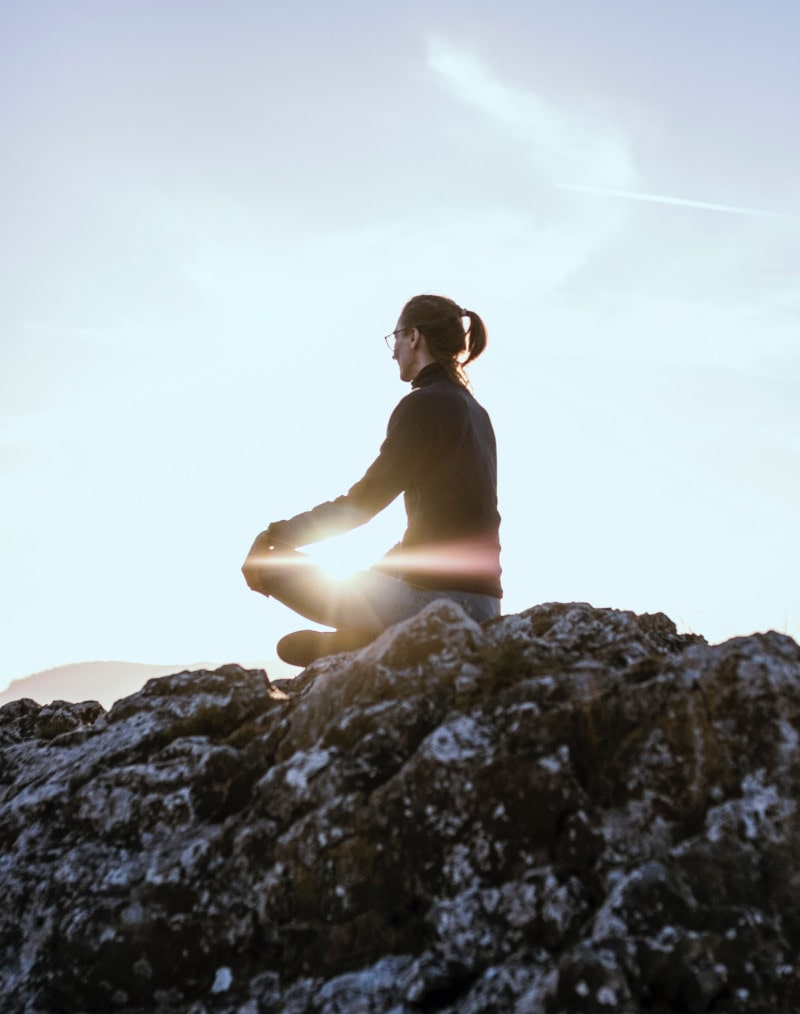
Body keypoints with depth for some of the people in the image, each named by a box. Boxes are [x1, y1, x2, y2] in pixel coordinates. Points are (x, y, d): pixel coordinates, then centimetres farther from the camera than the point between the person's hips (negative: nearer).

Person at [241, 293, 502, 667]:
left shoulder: (424, 404, -10)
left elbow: (364, 499, -12)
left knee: (273, 565, -4)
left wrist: (275, 534, -6)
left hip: (440, 598, -9)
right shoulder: (475, 412, 17)